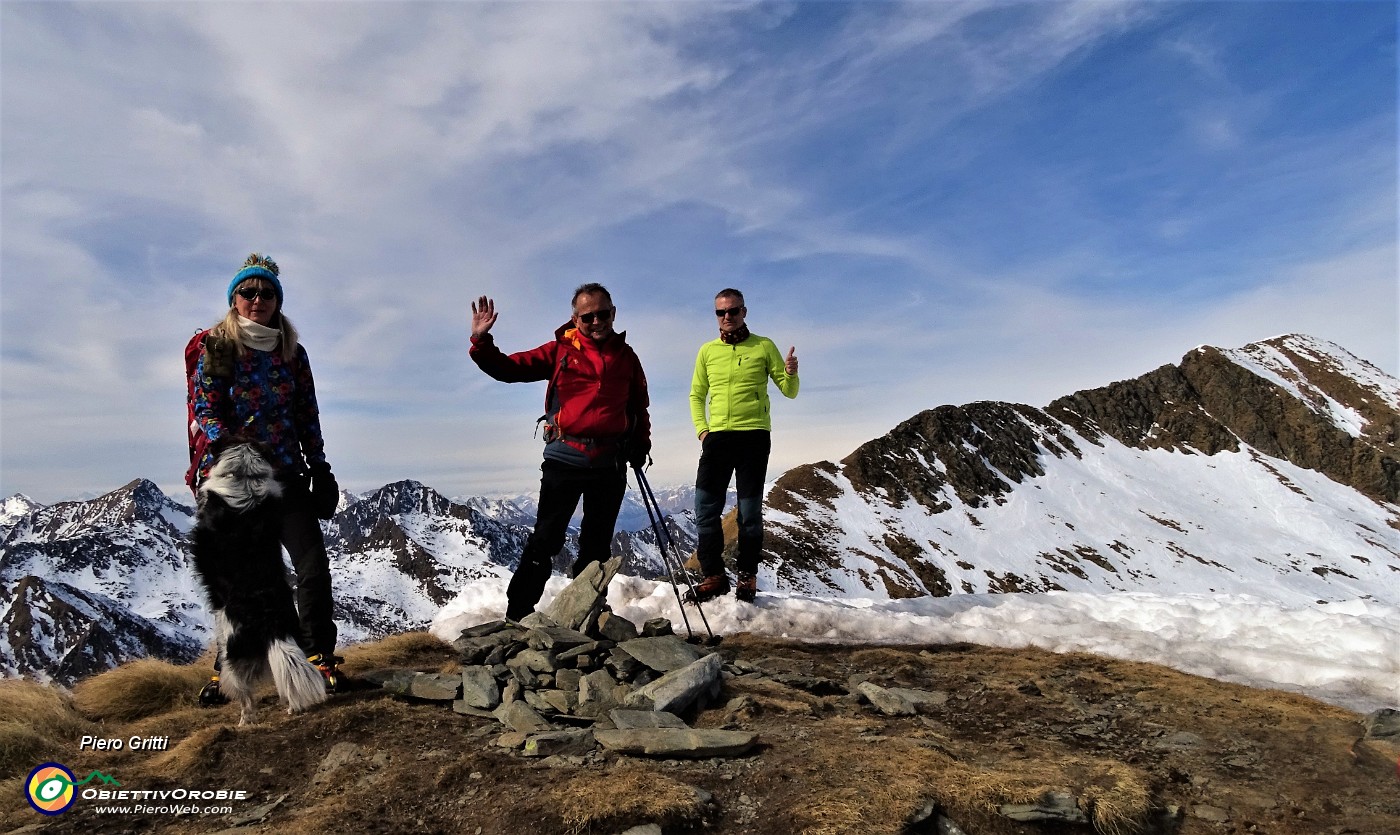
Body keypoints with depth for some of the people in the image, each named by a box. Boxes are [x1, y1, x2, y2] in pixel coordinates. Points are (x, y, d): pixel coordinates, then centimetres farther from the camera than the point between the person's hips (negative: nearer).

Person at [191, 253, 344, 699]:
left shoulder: (292, 352, 9)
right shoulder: (215, 347, 1)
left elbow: (308, 415, 11)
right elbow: (205, 409, -4)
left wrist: (319, 466, 8)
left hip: (285, 474, 2)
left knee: (314, 566, -8)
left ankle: (319, 655, 5)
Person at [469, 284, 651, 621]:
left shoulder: (626, 356, 10)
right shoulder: (560, 351, 2)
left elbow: (639, 405, 21)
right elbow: (509, 369, -3)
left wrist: (641, 443, 10)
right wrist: (482, 343, -18)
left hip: (610, 464, 3)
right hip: (564, 460, -3)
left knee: (597, 546, 12)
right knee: (545, 540, -2)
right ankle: (517, 616, 7)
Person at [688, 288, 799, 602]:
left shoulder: (764, 347, 5)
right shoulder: (707, 351, 11)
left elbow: (789, 392, 5)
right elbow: (696, 395, 17)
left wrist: (790, 374, -17)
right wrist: (701, 429, 3)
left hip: (754, 435, -2)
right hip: (717, 436, 3)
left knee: (750, 511, 1)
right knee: (706, 507, -3)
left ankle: (747, 576, 13)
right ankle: (714, 576, 8)